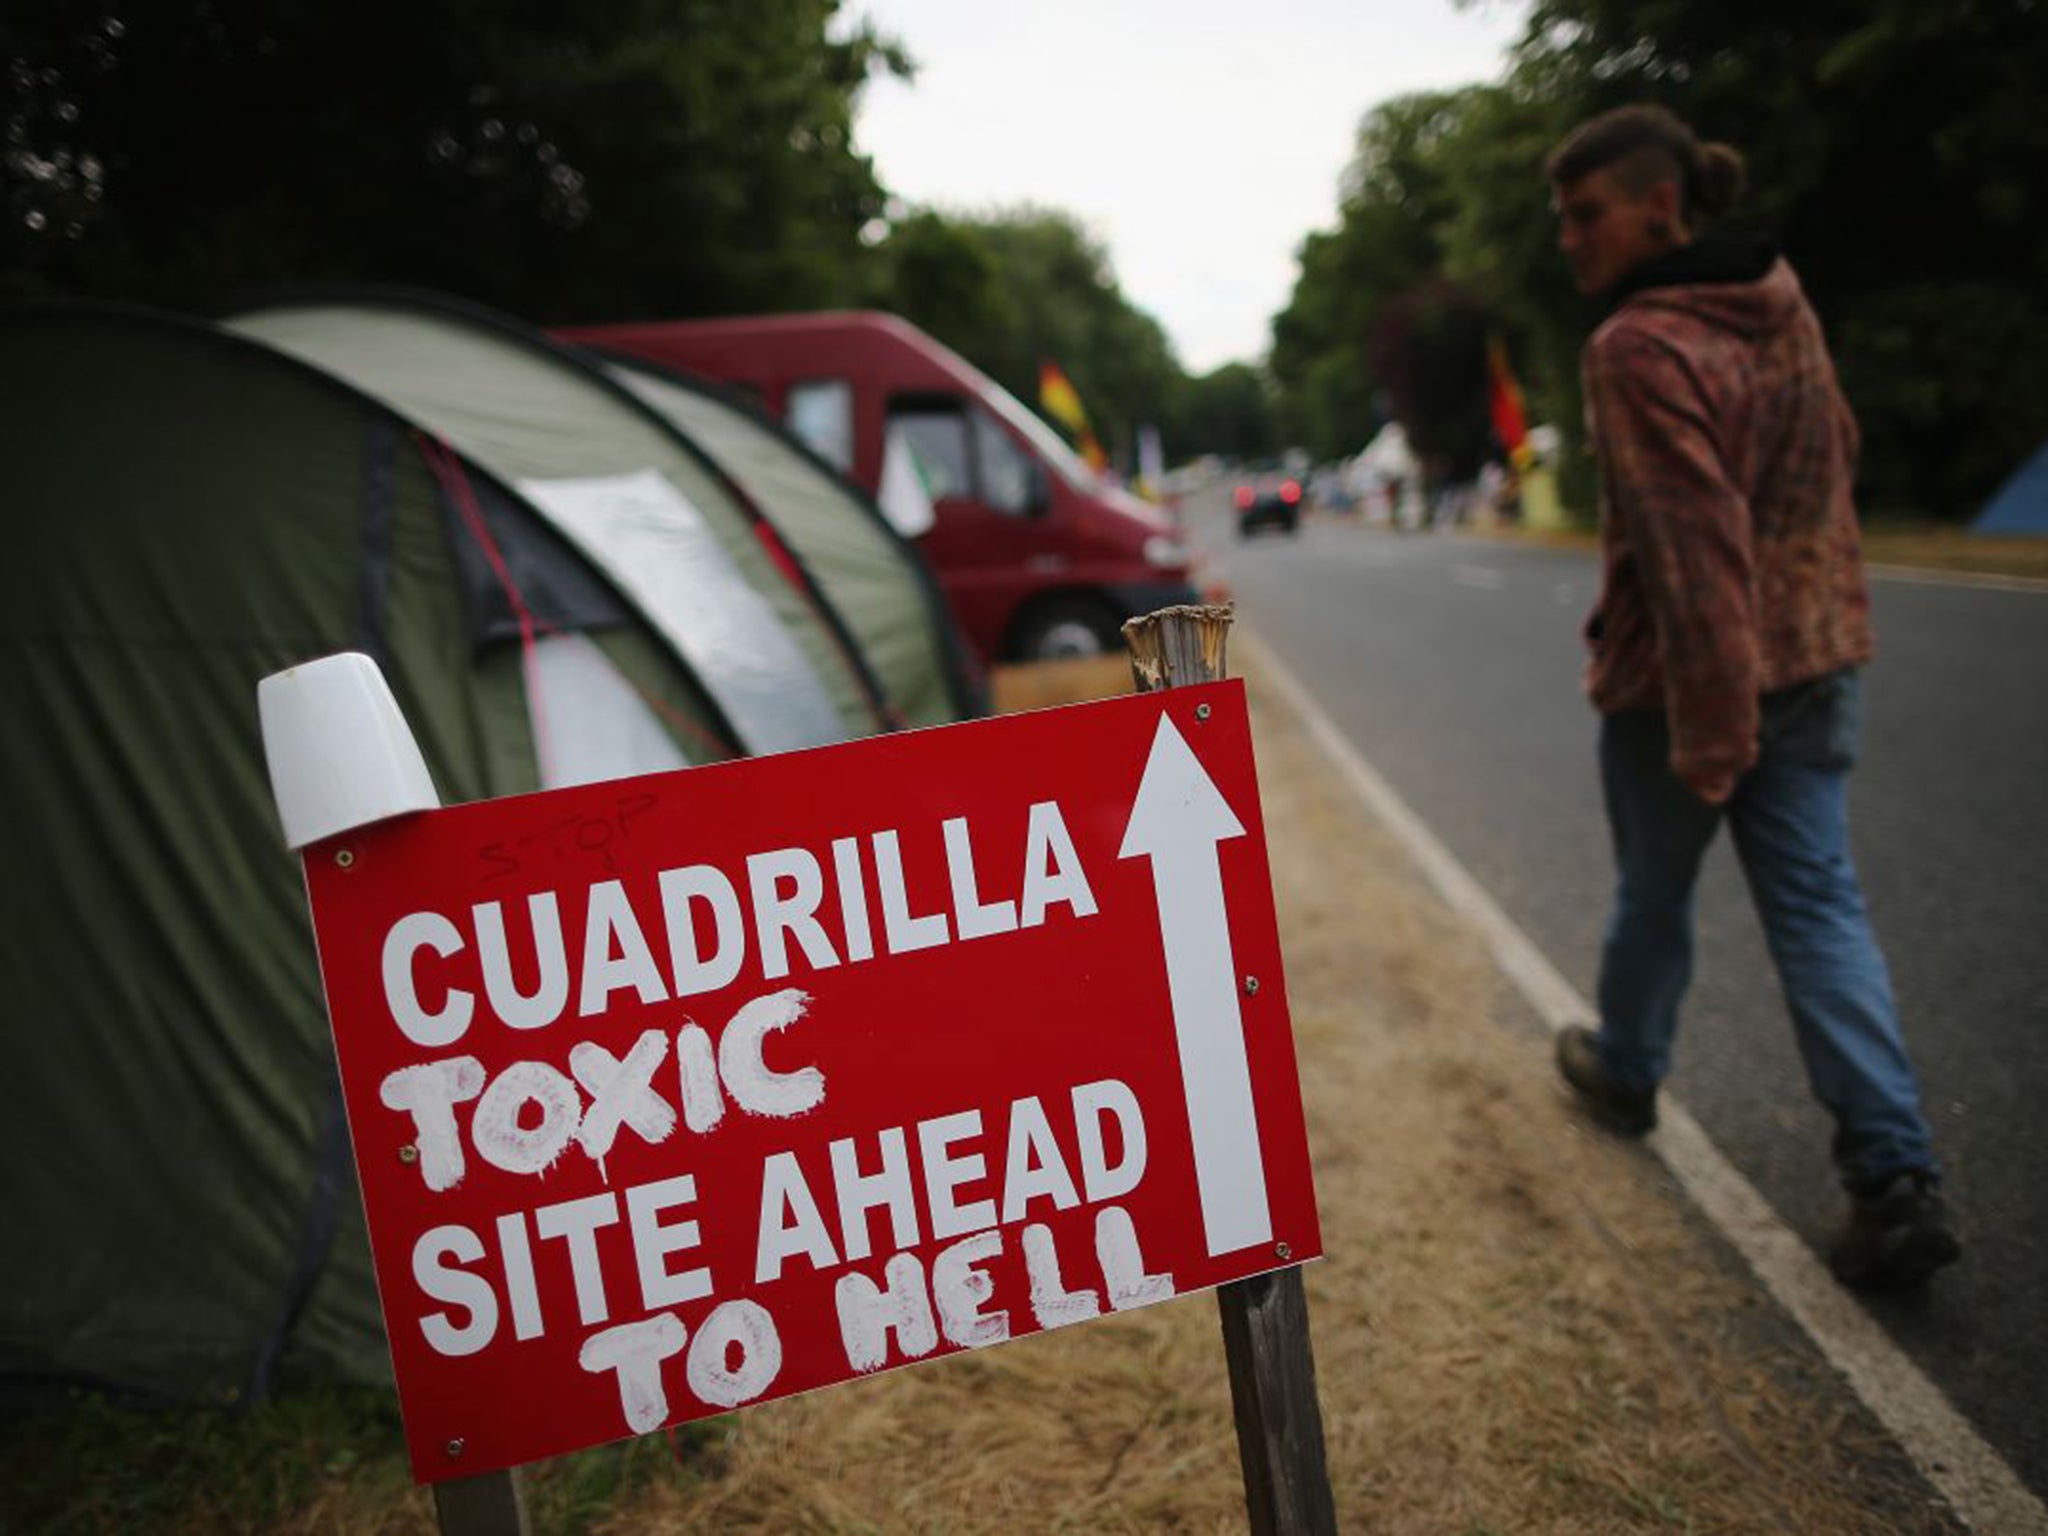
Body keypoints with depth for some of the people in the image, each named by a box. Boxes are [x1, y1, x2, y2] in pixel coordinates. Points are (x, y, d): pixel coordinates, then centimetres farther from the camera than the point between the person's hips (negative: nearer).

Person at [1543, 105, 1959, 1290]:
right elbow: (1838, 451, 17)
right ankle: (1898, 1177, 1)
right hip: (1819, 648, 7)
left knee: (1654, 892, 16)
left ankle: (1626, 1069, 40)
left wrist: (1709, 730, -22)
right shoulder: (1785, 304, 6)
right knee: (1820, 901, 7)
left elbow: (1693, 543, -24)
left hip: (1683, 673, -7)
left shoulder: (1640, 347, -20)